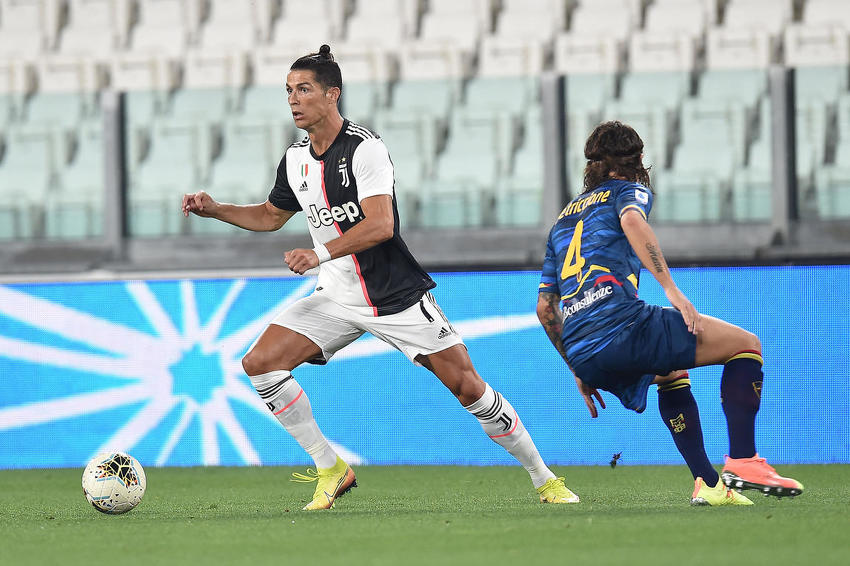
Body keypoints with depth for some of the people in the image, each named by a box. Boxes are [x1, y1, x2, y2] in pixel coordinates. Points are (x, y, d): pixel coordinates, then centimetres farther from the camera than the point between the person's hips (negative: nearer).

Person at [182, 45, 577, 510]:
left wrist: (320, 254, -36)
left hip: (398, 296, -6)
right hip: (337, 297, 6)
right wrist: (215, 209, 10)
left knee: (468, 388, -8)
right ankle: (330, 470, -2)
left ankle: (544, 480, 9)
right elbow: (271, 216, 23)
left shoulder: (365, 148, -17)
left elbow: (380, 225, -27)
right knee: (260, 364, -12)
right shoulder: (295, 159, 5)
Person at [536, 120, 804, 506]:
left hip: (583, 355, 7)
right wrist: (670, 288, -17)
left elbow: (545, 307, 30)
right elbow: (631, 219, -12)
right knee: (746, 344, 5)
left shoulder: (562, 220, 33)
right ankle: (742, 461, -10)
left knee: (671, 375, 35)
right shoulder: (630, 189, 16)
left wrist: (578, 370, 35)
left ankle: (707, 483, 20)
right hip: (620, 323, -7)